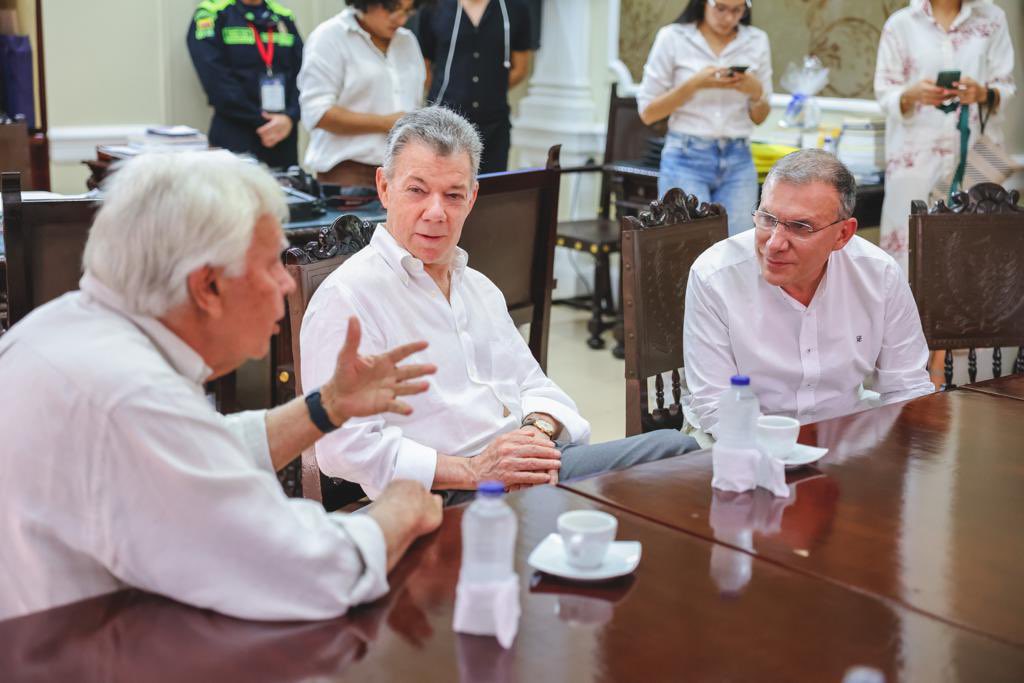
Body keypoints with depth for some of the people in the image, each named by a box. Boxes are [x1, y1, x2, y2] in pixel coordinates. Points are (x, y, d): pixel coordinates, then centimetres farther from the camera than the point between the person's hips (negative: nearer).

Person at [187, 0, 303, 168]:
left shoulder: (285, 18, 16)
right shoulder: (211, 15, 1)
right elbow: (218, 82, -9)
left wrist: (290, 118, -11)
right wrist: (261, 122, -13)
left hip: (284, 140, 4)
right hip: (236, 141, -4)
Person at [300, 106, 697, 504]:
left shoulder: (479, 288, 23)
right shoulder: (345, 297, -6)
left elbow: (533, 386, 25)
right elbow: (344, 447, -14)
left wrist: (539, 432, 0)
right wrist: (472, 471, -16)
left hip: (535, 471, 9)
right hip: (449, 501, -9)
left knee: (673, 446, -11)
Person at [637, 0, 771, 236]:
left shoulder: (757, 41, 8)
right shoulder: (673, 38, -1)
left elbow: (759, 118, 14)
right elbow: (647, 113, 0)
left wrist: (756, 92, -7)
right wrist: (694, 84, -13)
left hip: (738, 161, 3)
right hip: (687, 157, -3)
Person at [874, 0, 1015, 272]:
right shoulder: (900, 23, 5)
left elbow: (1005, 86, 6)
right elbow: (885, 93, 3)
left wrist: (984, 94, -16)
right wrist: (912, 94, -19)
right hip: (916, 154, -1)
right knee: (910, 241, -7)